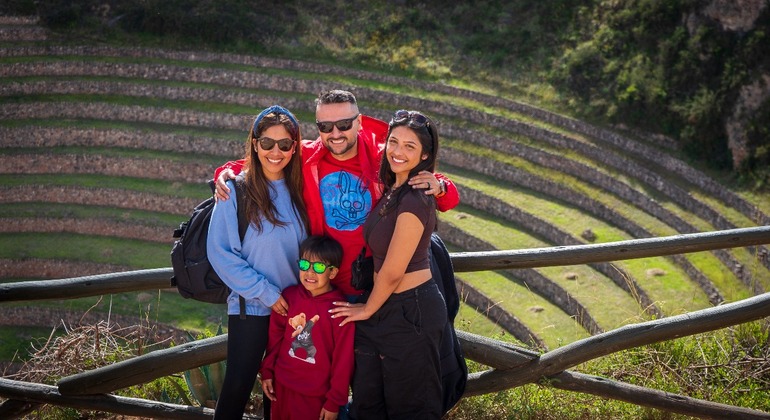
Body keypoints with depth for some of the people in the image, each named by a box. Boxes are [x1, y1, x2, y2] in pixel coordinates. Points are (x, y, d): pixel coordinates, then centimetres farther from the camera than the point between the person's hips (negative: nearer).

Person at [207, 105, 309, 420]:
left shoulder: (298, 190, 3)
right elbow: (220, 252, -12)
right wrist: (265, 293, -14)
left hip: (294, 306, 4)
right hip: (251, 307, -4)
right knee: (238, 386, -1)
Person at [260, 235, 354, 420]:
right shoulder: (289, 296, -3)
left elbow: (343, 359, -11)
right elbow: (275, 336, 9)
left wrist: (334, 401, -9)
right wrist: (267, 371, 9)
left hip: (316, 394, -4)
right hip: (282, 385, 4)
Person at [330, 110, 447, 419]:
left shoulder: (414, 199, -22)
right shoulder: (393, 190, 6)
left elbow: (392, 272, -18)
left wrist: (368, 310, -3)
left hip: (411, 311, -9)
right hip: (389, 309, 9)